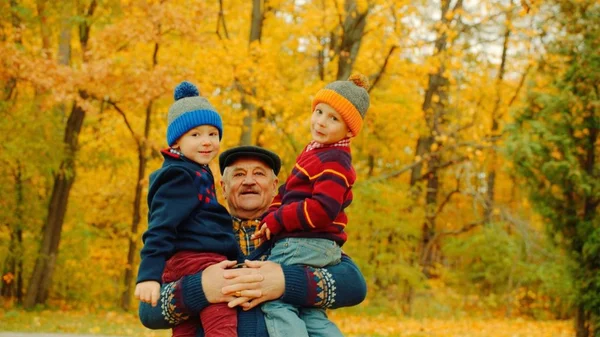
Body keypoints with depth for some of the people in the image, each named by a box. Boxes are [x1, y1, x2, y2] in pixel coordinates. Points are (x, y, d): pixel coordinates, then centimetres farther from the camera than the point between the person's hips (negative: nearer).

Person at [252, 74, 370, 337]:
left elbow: (322, 210, -24)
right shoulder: (315, 151, 18)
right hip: (315, 248, 10)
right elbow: (288, 192, 20)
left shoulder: (334, 161, -13)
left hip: (302, 246, -10)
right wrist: (272, 217, 0)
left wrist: (274, 221, -15)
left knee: (274, 301, -13)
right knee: (309, 315, 10)